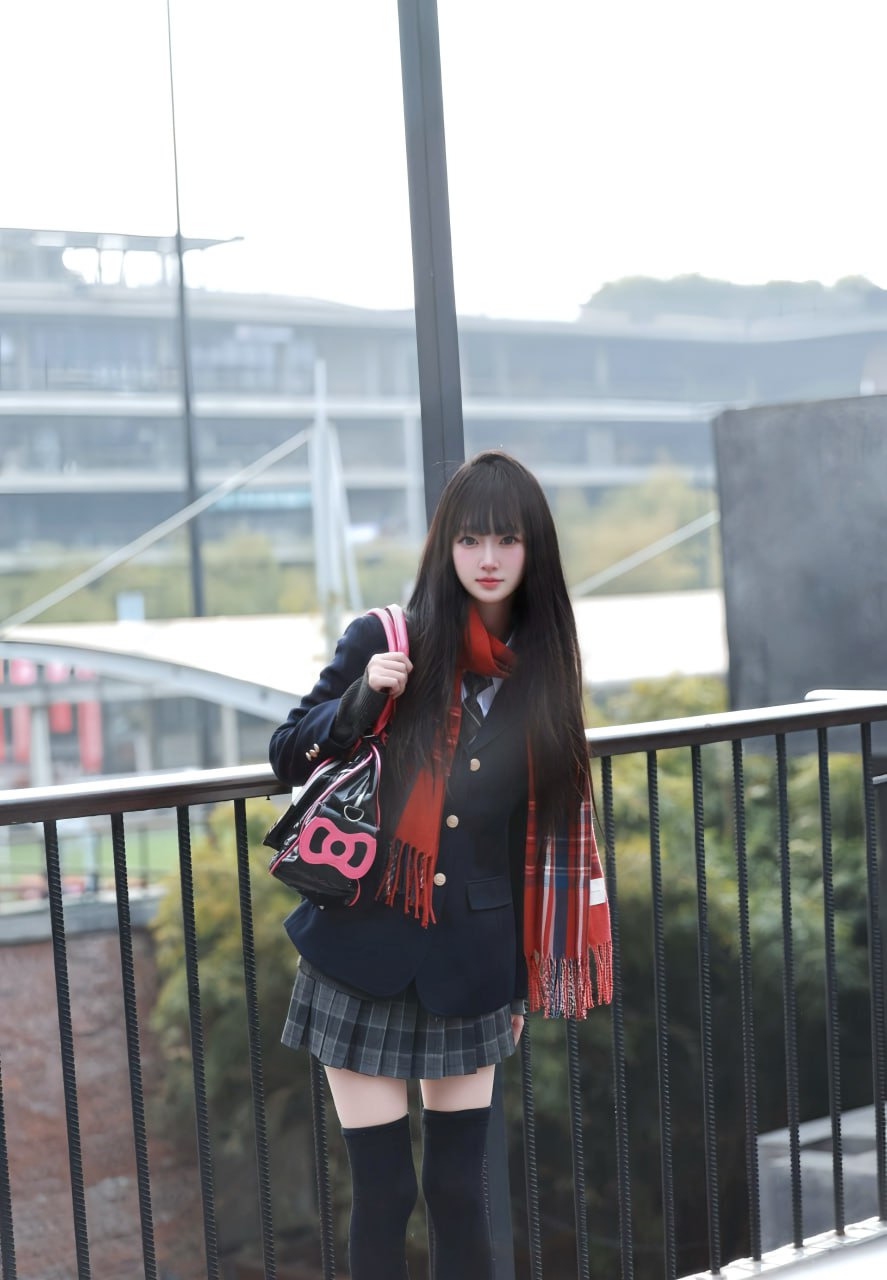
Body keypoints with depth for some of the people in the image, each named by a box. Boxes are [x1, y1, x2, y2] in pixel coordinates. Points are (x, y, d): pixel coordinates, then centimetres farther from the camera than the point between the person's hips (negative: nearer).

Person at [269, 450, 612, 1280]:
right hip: (366, 953, -2)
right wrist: (362, 700, -19)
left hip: (472, 965, 2)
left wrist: (528, 981, 13)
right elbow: (286, 758, 0)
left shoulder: (543, 668, 4)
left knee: (459, 1189, 7)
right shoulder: (385, 642, -6)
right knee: (381, 1194, 1)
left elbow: (547, 832, 11)